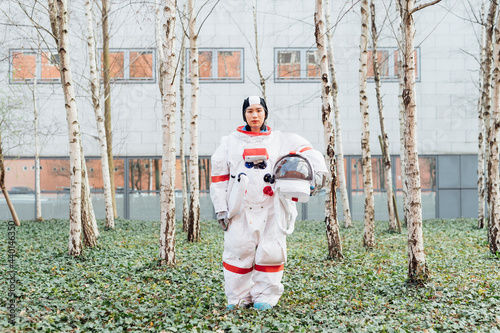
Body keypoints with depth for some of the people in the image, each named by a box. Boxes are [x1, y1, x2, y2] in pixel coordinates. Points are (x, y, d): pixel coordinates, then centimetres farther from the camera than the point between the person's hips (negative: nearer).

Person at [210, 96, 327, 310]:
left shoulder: (281, 141, 11)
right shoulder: (230, 142, 12)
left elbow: (308, 152, 3)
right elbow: (219, 177, 11)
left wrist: (318, 171, -17)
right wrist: (221, 208, 5)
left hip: (273, 209, 0)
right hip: (240, 210, 0)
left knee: (270, 251, -7)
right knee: (238, 250, -5)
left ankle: (265, 297, 7)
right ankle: (239, 298, 9)